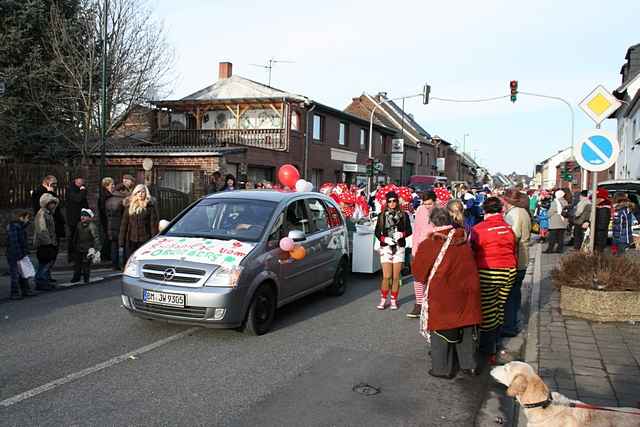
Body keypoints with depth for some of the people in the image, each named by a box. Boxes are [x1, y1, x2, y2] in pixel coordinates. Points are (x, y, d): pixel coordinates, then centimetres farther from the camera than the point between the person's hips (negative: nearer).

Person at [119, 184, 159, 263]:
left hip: (145, 240, -3)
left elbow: (154, 224, -2)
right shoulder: (129, 206, 11)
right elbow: (124, 224, 11)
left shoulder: (150, 207, 1)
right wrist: (121, 240, 5)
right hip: (131, 240, 3)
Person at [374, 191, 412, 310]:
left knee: (396, 277, 3)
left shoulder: (404, 215, 6)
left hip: (399, 247, 1)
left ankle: (394, 300, 15)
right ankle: (383, 300, 8)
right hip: (386, 247, -1)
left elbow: (409, 230, 7)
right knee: (386, 277, -6)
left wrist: (402, 234, -13)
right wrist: (384, 239, -12)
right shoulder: (382, 215, 6)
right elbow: (377, 232, 6)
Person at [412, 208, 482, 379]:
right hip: (467, 293, 4)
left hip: (443, 296, -4)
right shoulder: (464, 241, 0)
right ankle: (470, 365, 28)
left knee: (442, 330, 10)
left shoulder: (429, 244, -14)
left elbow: (418, 273, -5)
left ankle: (443, 368, 19)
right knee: (467, 329, 17)